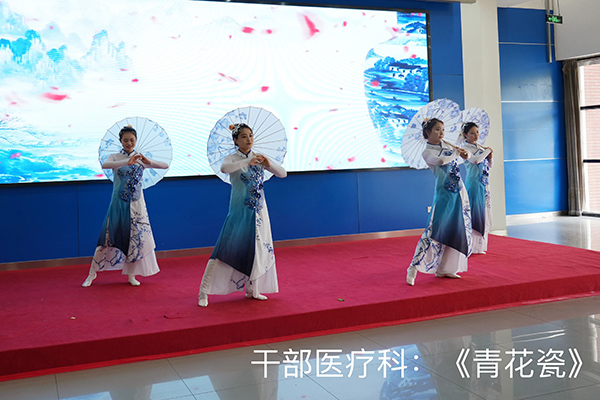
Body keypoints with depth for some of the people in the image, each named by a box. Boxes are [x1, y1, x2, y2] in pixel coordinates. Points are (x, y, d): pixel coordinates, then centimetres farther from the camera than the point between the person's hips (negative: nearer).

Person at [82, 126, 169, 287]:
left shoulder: (141, 158, 5)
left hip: (136, 203, 2)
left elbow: (165, 166, -3)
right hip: (119, 202, -2)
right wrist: (127, 162, -36)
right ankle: (93, 272, 14)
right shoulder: (115, 157, 0)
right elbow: (105, 165, -25)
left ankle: (131, 275, 17)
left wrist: (149, 162, -21)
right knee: (109, 237, -1)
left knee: (137, 237, 3)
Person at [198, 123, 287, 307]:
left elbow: (283, 174, 3)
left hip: (258, 210, 5)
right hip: (239, 210, -5)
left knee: (257, 248, 9)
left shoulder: (259, 158, 6)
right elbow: (224, 168, -31)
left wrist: (269, 164, -14)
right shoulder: (233, 158, -6)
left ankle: (252, 289, 24)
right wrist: (247, 162, -36)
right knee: (226, 249, -7)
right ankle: (204, 291, 0)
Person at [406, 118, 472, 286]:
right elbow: (441, 160, -27)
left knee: (457, 231, 7)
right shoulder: (427, 152, -7)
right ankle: (414, 267, -12)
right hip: (443, 193, -7)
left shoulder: (445, 144, 13)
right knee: (435, 230, -16)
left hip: (459, 191, 8)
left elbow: (463, 154, 26)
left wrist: (462, 151, 3)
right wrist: (457, 153, -11)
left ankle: (444, 269, 14)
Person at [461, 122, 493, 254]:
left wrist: (490, 156, 0)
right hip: (474, 184, -7)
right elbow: (475, 160, -25)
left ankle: (479, 246, 15)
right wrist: (487, 151, -11)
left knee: (482, 214, 8)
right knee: (474, 213, -7)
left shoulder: (479, 147, 14)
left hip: (484, 184, 7)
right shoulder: (466, 148, -7)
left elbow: (489, 166, 19)